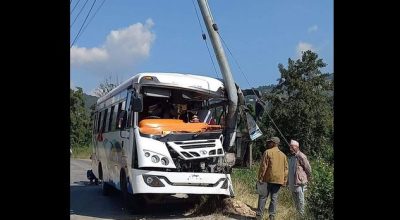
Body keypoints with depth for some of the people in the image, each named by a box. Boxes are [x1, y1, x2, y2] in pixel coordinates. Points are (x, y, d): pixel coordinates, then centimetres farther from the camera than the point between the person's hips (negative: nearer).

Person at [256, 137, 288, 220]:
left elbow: (263, 166, -9)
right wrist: (284, 181, 13)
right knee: (274, 197, 8)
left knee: (263, 196, 1)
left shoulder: (268, 152, -5)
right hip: (279, 180, 5)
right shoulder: (283, 155, 13)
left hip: (268, 179, -5)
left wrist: (260, 178, -6)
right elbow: (286, 169, 11)